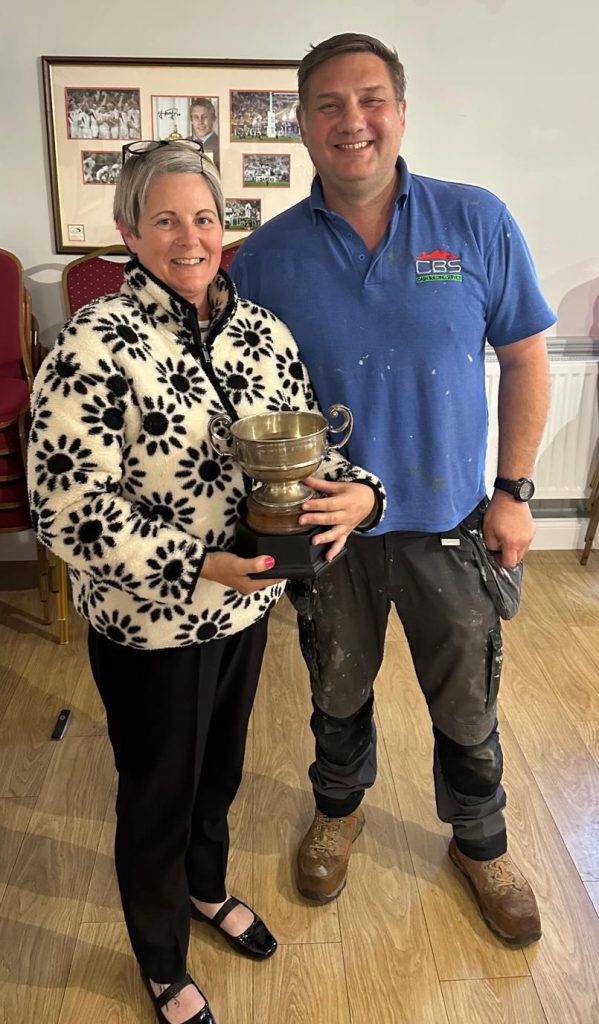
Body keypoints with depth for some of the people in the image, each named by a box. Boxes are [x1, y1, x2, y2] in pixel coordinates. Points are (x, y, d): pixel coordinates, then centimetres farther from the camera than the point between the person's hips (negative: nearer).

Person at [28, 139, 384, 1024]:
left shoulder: (262, 329, -2)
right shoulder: (96, 343, -19)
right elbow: (66, 509, -22)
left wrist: (357, 491, -17)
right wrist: (199, 565, -27)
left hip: (248, 603, 6)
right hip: (149, 623, -5)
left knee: (221, 765, 27)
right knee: (158, 792, 17)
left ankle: (208, 889, 59)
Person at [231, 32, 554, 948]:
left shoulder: (477, 222, -6)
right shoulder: (266, 255, -6)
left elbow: (524, 359, -1)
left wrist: (514, 490, -4)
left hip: (450, 520, 0)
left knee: (467, 705, 17)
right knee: (338, 690, 22)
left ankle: (480, 842, 46)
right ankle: (339, 807, 53)